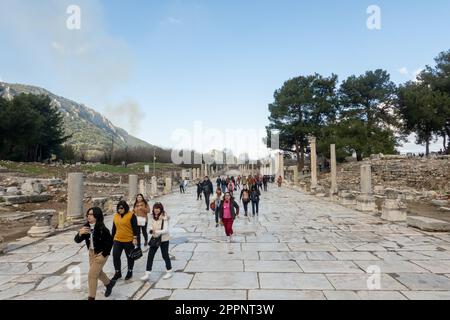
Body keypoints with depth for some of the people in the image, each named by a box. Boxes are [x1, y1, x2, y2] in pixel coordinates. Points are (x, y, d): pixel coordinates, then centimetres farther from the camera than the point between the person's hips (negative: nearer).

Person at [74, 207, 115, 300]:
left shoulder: (102, 228, -25)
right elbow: (77, 240, -8)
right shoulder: (86, 227, -7)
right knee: (98, 272, 24)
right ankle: (109, 283, 50)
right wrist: (80, 233, -28)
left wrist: (104, 254, -15)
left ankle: (91, 297, 16)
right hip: (91, 253, 7)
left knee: (92, 275, -3)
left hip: (100, 254, -7)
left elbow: (110, 242, -18)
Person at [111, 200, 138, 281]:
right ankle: (118, 273, 20)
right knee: (115, 256, 3)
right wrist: (113, 238, 16)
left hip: (129, 241, -5)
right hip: (117, 240, 5)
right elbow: (114, 228, 15)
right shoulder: (115, 216, 7)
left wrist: (135, 238, -15)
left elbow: (135, 228, -12)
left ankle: (130, 272, 27)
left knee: (129, 257, 10)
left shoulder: (131, 215, -11)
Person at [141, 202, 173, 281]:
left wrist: (156, 232, -33)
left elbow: (166, 230, -23)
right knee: (150, 255, 4)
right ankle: (147, 274, 15)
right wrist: (151, 230, -7)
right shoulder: (153, 217, 2)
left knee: (165, 255, 9)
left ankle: (169, 272, 31)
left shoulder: (164, 218, -19)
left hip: (164, 239, -6)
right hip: (154, 239, 6)